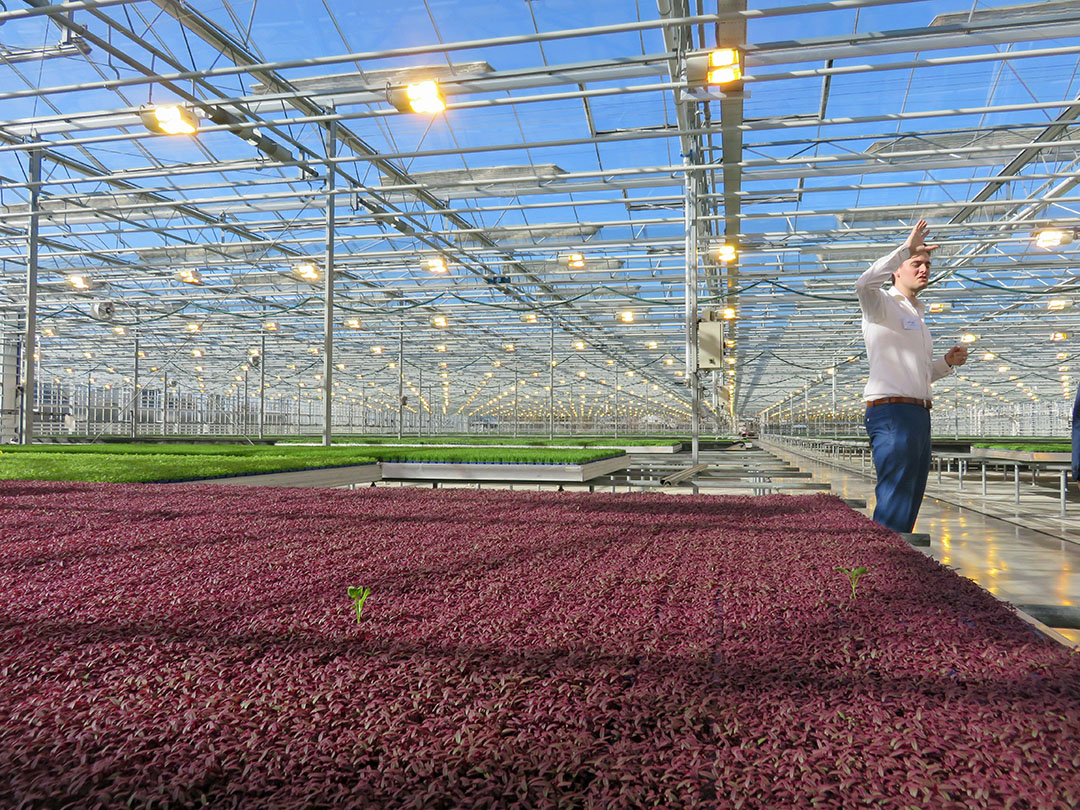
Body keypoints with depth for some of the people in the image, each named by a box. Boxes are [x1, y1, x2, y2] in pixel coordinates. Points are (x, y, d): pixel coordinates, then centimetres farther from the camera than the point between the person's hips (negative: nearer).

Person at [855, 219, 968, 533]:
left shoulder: (917, 315, 26)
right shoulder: (883, 304, 0)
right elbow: (864, 283, -26)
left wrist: (946, 362, 13)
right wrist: (906, 248, -21)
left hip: (919, 414, 9)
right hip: (891, 413, -9)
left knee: (910, 504, 10)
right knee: (895, 506, -13)